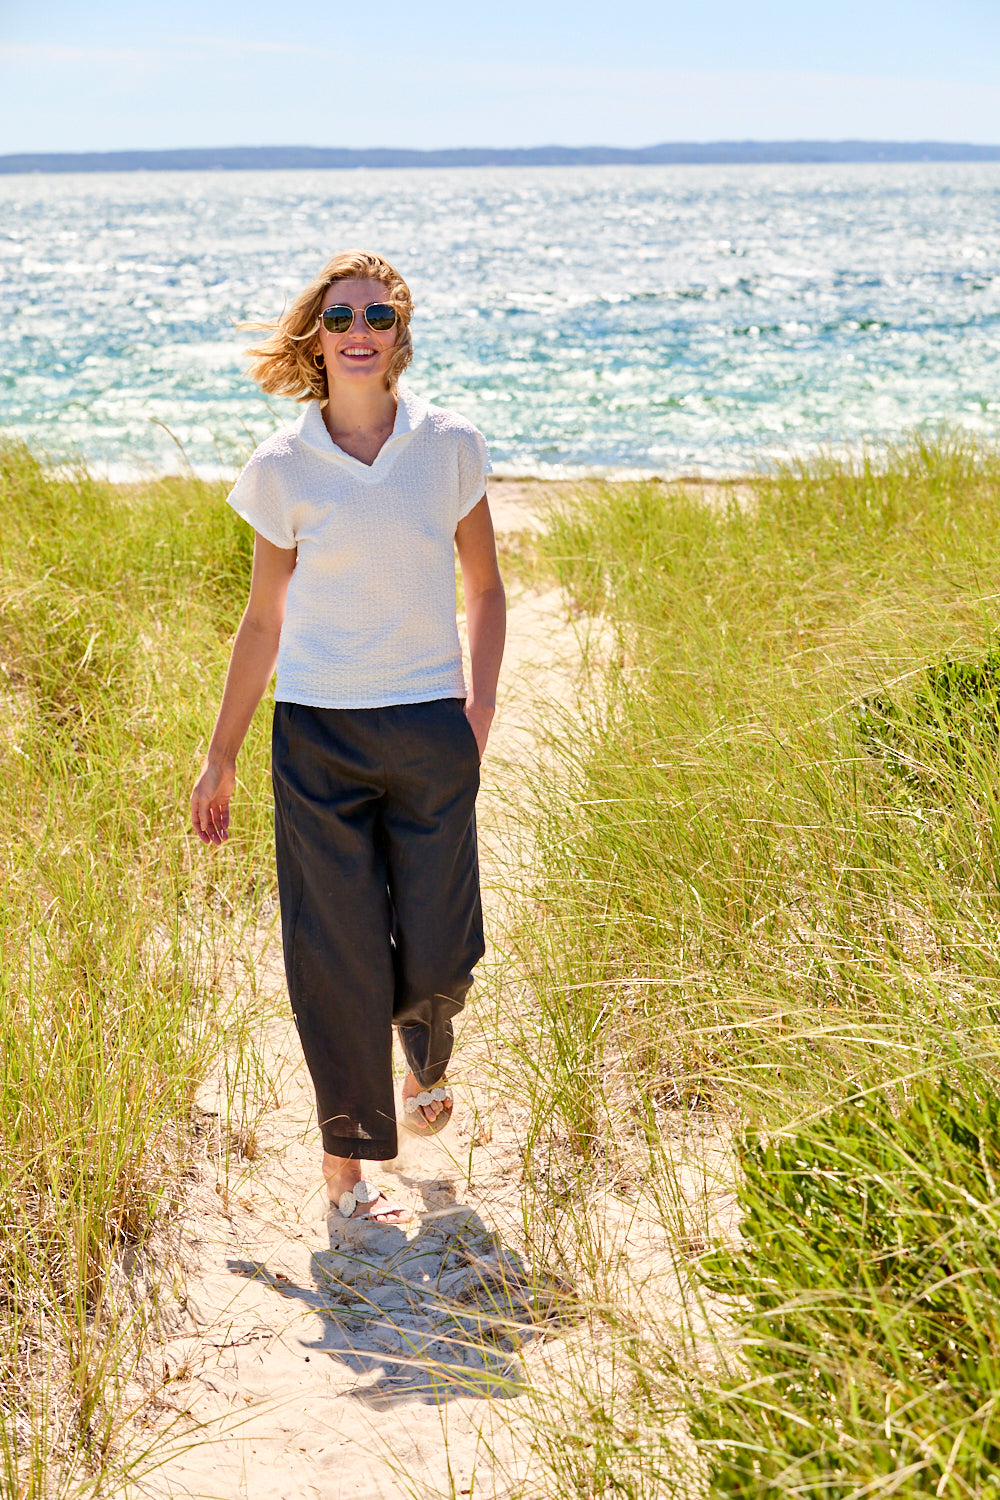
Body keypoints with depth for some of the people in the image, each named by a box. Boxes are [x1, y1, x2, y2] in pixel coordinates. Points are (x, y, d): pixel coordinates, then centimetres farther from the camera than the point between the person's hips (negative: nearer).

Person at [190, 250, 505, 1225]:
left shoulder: (450, 447, 0)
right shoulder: (281, 468, -1)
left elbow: (483, 587, 10)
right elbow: (264, 620, 6)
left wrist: (482, 702, -4)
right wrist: (220, 758, 8)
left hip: (431, 730, 1)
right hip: (318, 733, 0)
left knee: (437, 955, 3)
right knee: (337, 957, 0)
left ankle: (426, 1062, 39)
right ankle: (346, 1158, 16)